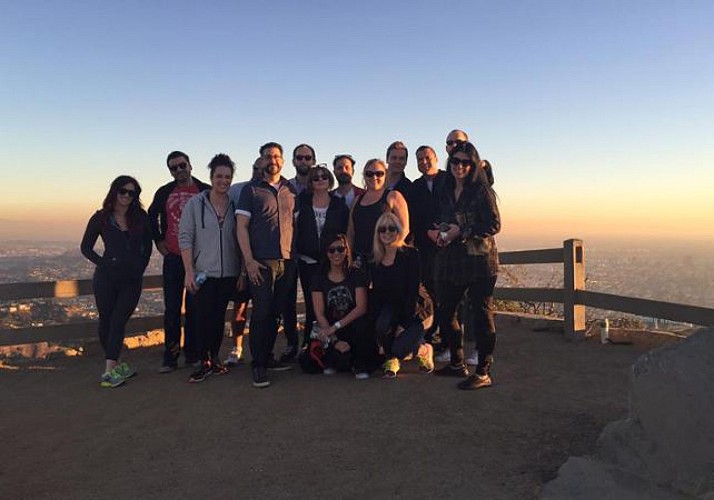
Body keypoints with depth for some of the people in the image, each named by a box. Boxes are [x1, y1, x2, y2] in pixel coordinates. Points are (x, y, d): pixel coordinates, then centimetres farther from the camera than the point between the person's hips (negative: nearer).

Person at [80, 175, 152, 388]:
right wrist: (104, 263, -8)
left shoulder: (140, 217, 5)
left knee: (118, 321, -5)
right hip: (107, 278, 0)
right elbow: (85, 247, 5)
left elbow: (147, 246, 14)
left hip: (132, 281, 1)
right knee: (106, 321, 6)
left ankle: (110, 369, -6)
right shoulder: (101, 218, 1)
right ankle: (114, 365, 19)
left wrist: (141, 267, 4)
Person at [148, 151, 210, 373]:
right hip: (173, 257, 2)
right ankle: (170, 357, 9)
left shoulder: (206, 191, 0)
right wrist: (158, 240, 12)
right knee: (172, 308, 2)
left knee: (194, 307, 5)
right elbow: (151, 216, 22)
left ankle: (192, 354, 15)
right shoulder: (164, 192, 7)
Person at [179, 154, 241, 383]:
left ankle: (214, 357, 24)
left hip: (229, 272, 2)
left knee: (219, 316, 10)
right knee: (204, 317, -3)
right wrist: (189, 271, -11)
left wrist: (243, 270, 2)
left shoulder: (235, 205, 3)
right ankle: (204, 362, 9)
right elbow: (185, 238, -4)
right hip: (203, 272, -2)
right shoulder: (195, 204, -2)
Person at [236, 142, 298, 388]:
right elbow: (241, 227, -2)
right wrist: (249, 260, -11)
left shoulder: (291, 190, 13)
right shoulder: (251, 190, 2)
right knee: (261, 312, -3)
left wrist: (296, 255, 7)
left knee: (276, 312, 10)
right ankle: (258, 365, 6)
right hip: (261, 261, -4)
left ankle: (267, 356, 22)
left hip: (287, 261, 4)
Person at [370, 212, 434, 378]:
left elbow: (413, 290, -20)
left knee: (399, 349, -22)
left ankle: (424, 350, 13)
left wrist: (404, 322, -23)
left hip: (416, 310, -4)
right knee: (382, 326, -29)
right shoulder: (377, 260, 1)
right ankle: (390, 360, 0)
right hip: (392, 307, 4)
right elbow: (375, 293, 0)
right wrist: (376, 320, -14)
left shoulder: (410, 254, -15)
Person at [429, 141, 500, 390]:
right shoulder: (445, 192, 14)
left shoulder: (482, 190, -5)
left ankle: (483, 372, 6)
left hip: (479, 260, -7)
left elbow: (494, 224, -10)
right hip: (450, 262, 7)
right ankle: (457, 364, 28)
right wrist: (438, 233, 2)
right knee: (445, 312, 11)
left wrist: (461, 232, -15)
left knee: (481, 314, -2)